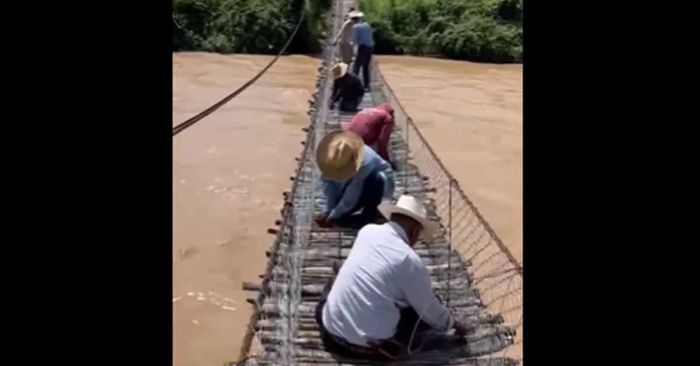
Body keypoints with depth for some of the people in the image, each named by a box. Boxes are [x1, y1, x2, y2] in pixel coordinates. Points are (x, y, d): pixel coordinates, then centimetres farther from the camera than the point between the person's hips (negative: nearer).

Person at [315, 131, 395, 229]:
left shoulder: (365, 163, -40)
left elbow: (351, 196, -34)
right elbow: (329, 184, -16)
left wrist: (333, 215, -27)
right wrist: (329, 211, -20)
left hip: (382, 183, -4)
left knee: (376, 178, -40)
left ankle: (370, 215, -18)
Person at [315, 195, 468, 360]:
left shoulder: (367, 231, 3)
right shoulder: (410, 259, -14)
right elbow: (431, 310, -2)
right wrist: (453, 323, 19)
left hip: (333, 330, 5)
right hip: (372, 343, -5)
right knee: (428, 312, 12)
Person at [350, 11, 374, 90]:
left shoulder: (355, 27, -5)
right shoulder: (366, 24, 14)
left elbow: (356, 40, -7)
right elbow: (371, 37, 15)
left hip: (363, 47, -7)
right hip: (370, 46, 7)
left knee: (356, 66, -4)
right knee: (366, 66, 15)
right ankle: (366, 85, 16)